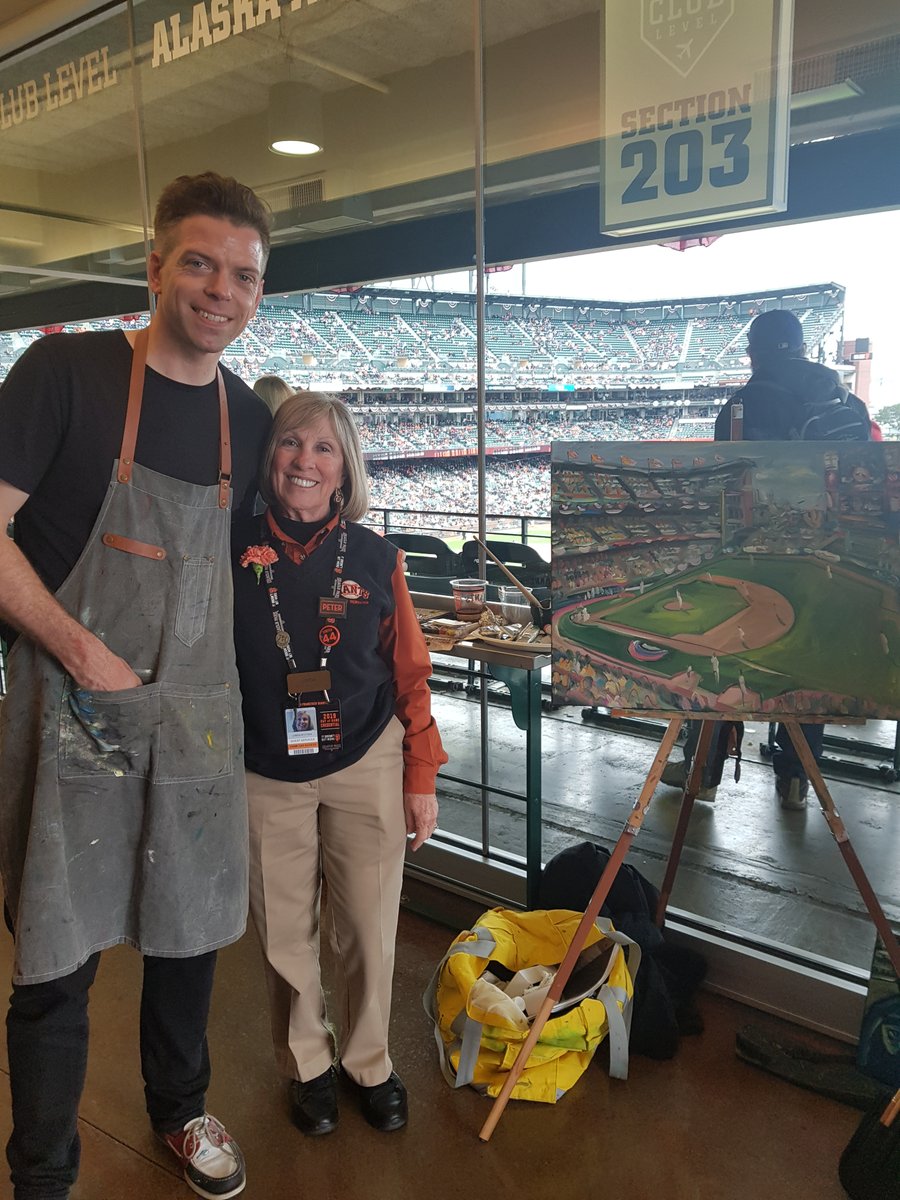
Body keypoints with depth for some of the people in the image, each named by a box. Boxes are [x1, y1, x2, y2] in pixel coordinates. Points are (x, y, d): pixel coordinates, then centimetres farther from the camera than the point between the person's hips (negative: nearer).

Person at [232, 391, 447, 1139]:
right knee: (285, 935, 14)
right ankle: (307, 1065, 40)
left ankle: (370, 1064, 37)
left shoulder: (374, 556, -4)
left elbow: (410, 672, 2)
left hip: (366, 769, 0)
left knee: (369, 929, 11)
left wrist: (422, 777, 2)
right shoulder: (233, 549, -6)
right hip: (266, 775, 0)